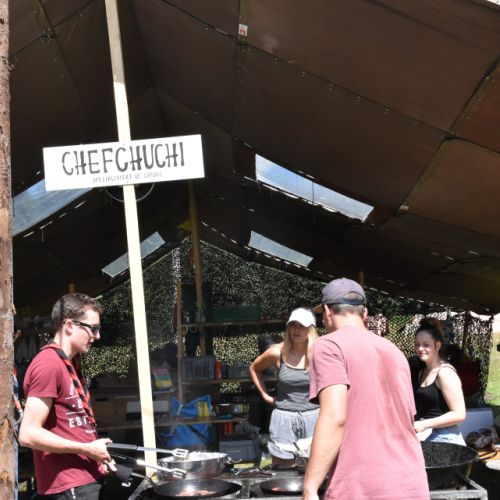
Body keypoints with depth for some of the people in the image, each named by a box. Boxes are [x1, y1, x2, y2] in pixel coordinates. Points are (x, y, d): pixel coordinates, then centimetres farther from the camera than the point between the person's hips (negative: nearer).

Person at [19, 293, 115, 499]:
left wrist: (98, 456, 9)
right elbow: (28, 434, -23)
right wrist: (88, 449, -16)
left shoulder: (70, 364, 13)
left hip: (88, 479, 9)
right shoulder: (48, 364, -17)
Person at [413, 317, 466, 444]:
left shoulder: (445, 373, -12)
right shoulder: (422, 372, 12)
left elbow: (459, 414, -17)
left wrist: (425, 424, -20)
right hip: (424, 437, 7)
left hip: (443, 439, -7)